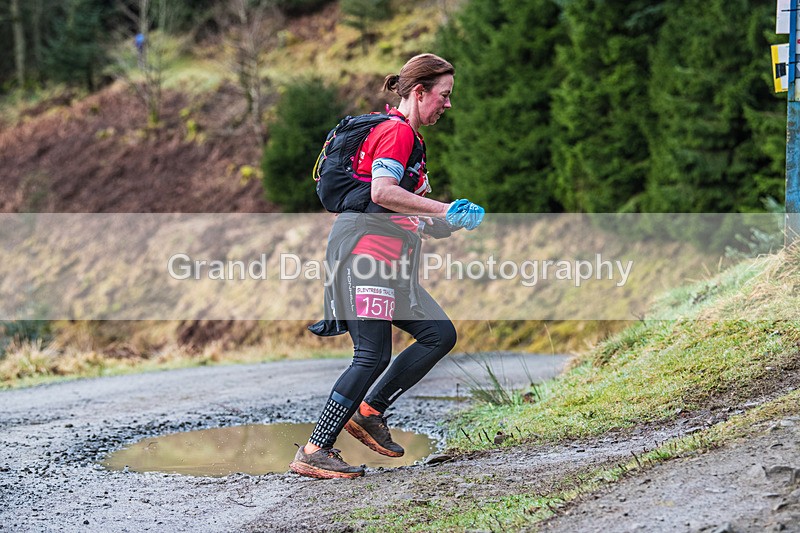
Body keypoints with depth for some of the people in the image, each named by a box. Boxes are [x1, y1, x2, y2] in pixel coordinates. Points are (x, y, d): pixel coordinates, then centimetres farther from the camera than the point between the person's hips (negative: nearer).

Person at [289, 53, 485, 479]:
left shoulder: (408, 137, 25)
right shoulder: (397, 131, -7)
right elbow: (382, 192, -22)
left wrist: (454, 224, 13)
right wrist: (444, 210, -19)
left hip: (387, 259, 10)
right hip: (364, 248, -10)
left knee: (440, 334, 5)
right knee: (373, 356, -13)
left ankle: (368, 412, 9)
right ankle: (313, 452, -11)